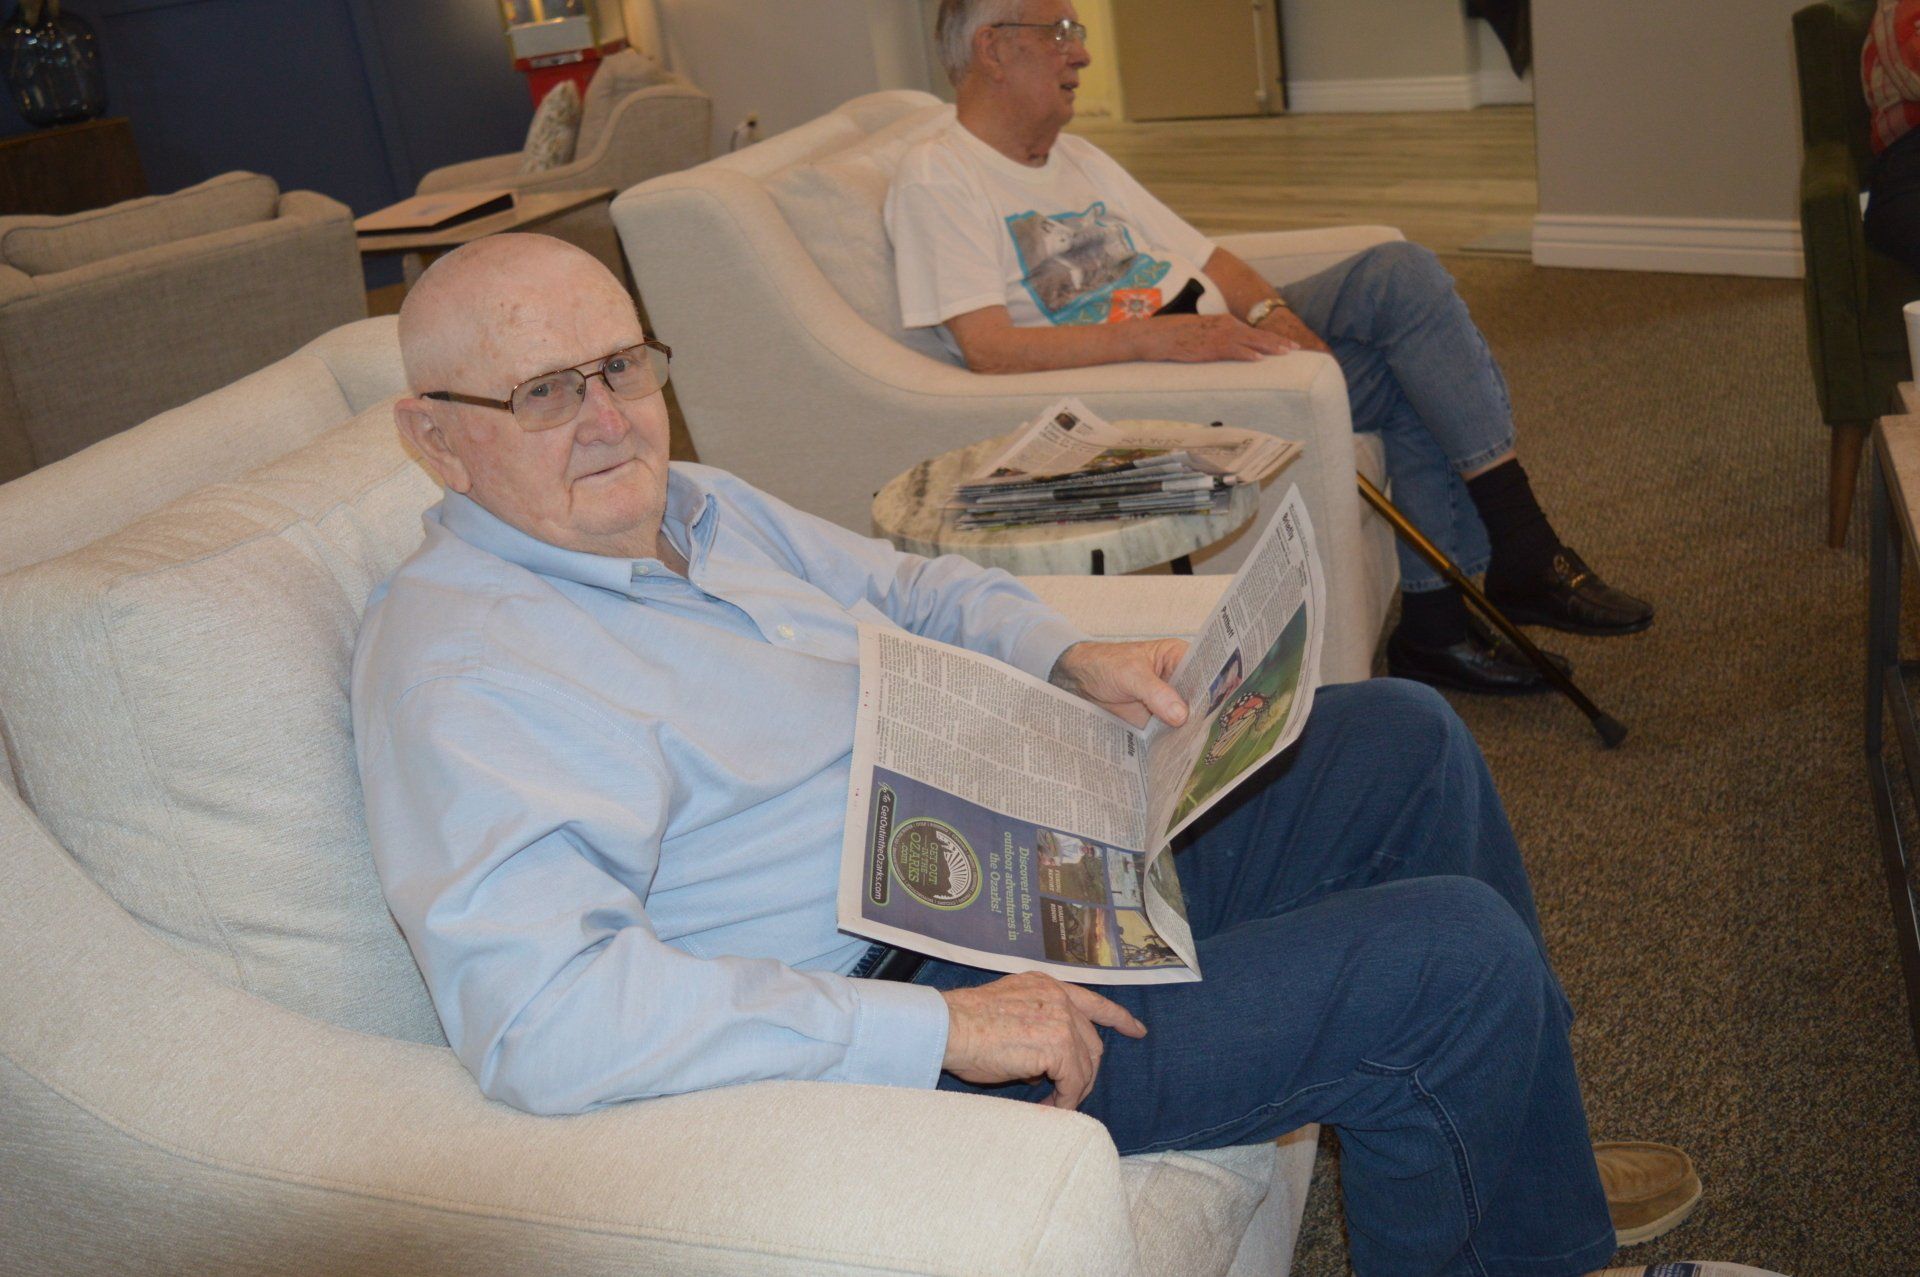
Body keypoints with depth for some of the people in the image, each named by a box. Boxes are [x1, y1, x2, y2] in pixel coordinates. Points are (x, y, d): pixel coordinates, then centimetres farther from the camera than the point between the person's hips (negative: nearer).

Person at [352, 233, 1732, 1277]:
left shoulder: (690, 506, 9)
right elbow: (543, 1017, -33)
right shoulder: (461, 657, -21)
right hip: (896, 1000, -10)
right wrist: (942, 1028, -32)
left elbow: (907, 586, 23)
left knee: (1404, 739, 13)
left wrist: (1069, 654, 1)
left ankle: (1522, 1155, 32)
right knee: (1455, 961, -15)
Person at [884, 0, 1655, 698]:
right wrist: (1158, 335, -30)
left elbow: (1205, 258, 19)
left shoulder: (1077, 158, 22)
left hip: (1210, 339, 9)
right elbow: (989, 350, -21)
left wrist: (1269, 311, -5)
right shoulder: (936, 178, -6)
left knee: (1400, 273, -12)